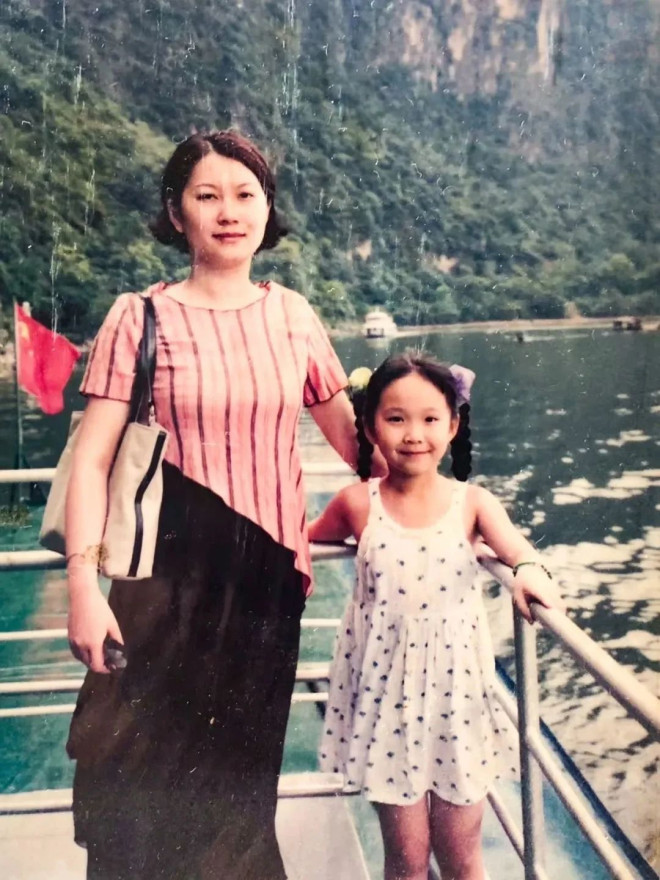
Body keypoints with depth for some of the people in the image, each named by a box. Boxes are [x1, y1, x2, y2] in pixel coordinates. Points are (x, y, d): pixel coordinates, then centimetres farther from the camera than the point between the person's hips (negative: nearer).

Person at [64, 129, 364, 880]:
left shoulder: (292, 316, 4)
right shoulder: (141, 318, -5)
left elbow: (349, 432, 12)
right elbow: (92, 459, -8)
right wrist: (83, 582, -16)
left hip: (269, 573, 3)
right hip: (170, 572, -3)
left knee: (240, 774, 15)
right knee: (151, 771, 6)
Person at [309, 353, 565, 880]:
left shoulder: (471, 503, -6)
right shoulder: (359, 505, -5)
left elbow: (513, 543, -25)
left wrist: (529, 570, -46)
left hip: (456, 690, 0)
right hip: (386, 693, 0)